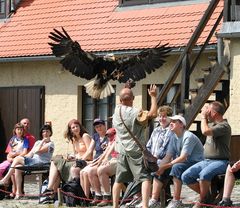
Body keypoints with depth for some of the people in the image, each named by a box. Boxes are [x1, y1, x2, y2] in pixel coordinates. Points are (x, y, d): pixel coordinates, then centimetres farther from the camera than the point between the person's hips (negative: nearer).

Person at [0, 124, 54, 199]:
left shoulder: (50, 144, 1)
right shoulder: (38, 142, 27)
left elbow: (37, 151, -12)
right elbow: (31, 153, 18)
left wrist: (43, 141, 0)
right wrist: (23, 157, 1)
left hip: (40, 163, -7)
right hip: (33, 162, 7)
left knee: (17, 159, -18)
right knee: (17, 167, -22)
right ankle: (18, 192, -21)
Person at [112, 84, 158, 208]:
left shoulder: (117, 111, 3)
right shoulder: (135, 113, -15)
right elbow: (153, 114, -25)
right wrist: (153, 96, -16)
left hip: (122, 150, 6)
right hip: (136, 150, -6)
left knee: (119, 180, 13)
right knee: (145, 178, -7)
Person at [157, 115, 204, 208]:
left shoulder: (188, 137, -17)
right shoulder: (174, 139, 9)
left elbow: (183, 158, -25)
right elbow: (167, 157, 3)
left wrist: (165, 166, -29)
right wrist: (160, 167, -18)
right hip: (185, 164, 9)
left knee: (177, 167, -35)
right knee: (156, 170, 0)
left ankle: (176, 201, -30)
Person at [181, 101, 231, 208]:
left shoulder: (224, 126, -13)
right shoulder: (212, 123, 16)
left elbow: (205, 131, -27)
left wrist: (204, 117, -11)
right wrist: (204, 115, 21)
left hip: (220, 162, -9)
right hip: (207, 160, 9)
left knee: (204, 174, -37)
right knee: (186, 176, -9)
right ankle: (205, 195, 2)